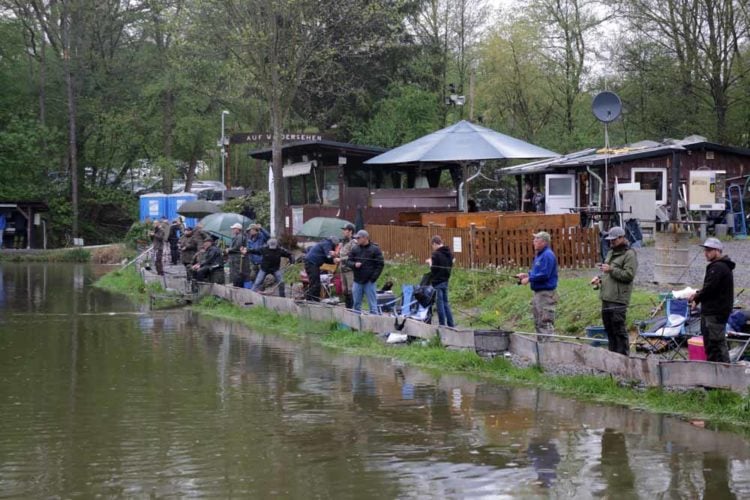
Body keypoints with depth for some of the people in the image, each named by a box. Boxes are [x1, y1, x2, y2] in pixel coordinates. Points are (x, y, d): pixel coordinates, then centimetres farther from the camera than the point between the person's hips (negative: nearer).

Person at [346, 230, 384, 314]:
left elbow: (380, 264, -4)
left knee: (373, 304, -3)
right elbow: (348, 261, 12)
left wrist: (373, 277, -11)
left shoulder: (375, 249, -3)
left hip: (369, 281, -4)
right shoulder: (355, 249, 8)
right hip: (357, 281, 4)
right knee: (356, 304, 10)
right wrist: (354, 264, -11)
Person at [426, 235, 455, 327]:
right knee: (445, 302, 16)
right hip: (445, 280, 7)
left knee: (440, 303, -1)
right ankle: (451, 324, 16)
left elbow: (433, 269, -18)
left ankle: (442, 325, 2)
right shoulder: (449, 253, 7)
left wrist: (430, 262, -1)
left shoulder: (436, 254, -17)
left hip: (437, 282, -7)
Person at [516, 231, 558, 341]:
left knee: (545, 322, -10)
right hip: (538, 293, 11)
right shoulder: (539, 254, 15)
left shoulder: (548, 255, -16)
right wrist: (526, 274, 9)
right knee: (538, 322, 17)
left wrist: (529, 279, -15)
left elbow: (544, 275, -22)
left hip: (546, 294, -11)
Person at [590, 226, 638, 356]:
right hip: (606, 297, 9)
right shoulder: (611, 253, 20)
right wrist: (599, 278, 12)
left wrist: (611, 270, -19)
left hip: (618, 299, -9)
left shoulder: (629, 254, -8)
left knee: (619, 329, -8)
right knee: (609, 329, 13)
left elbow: (629, 275, -17)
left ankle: (623, 356, -4)